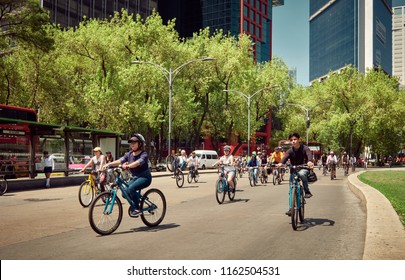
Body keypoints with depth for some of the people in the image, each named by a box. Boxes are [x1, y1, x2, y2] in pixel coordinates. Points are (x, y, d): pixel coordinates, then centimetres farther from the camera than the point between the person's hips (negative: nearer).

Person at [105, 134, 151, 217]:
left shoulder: (144, 154, -15)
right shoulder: (129, 154, 3)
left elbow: (138, 162, -36)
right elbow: (120, 161, -12)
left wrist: (127, 166, -53)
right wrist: (109, 164, -28)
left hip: (145, 177, -6)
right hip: (134, 178, 7)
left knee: (131, 188, -29)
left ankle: (137, 209, -16)